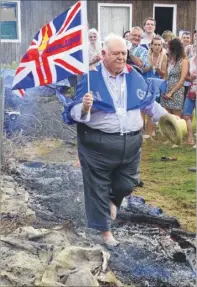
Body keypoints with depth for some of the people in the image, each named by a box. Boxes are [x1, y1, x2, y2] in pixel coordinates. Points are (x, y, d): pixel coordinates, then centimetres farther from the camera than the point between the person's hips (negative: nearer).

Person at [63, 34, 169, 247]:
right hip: (98, 144, -4)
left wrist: (166, 117, 14)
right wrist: (84, 108, -35)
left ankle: (113, 201, 50)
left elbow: (148, 101, 19)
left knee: (127, 185, 16)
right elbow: (75, 113, -14)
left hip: (131, 142, 4)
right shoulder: (90, 77, -11)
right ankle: (105, 230, 25)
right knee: (98, 188, 7)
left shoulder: (134, 76, 4)